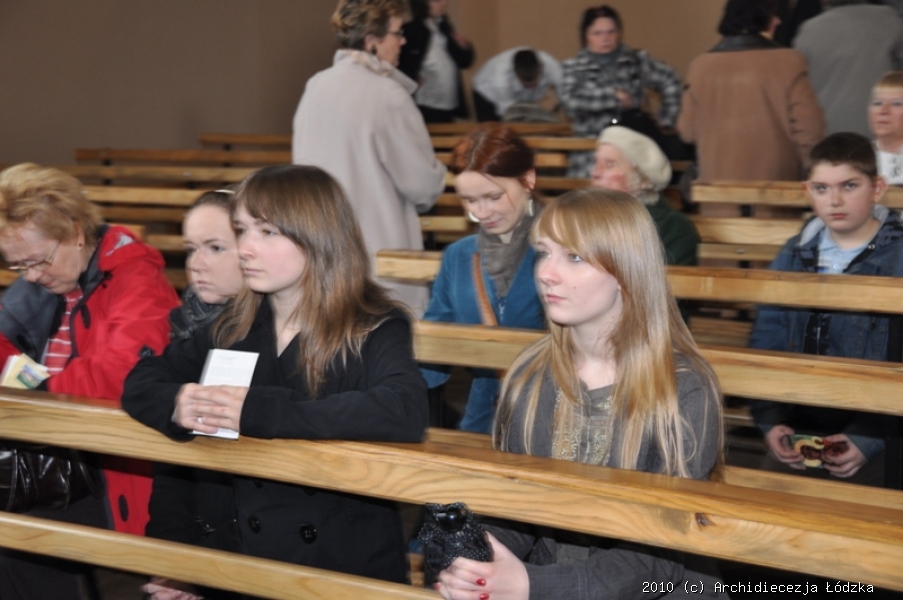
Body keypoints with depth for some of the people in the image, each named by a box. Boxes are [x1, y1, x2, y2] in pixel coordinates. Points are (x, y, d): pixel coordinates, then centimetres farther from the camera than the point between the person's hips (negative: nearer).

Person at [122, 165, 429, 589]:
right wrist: (177, 404, -14)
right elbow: (140, 381, 10)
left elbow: (405, 413, -26)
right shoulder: (237, 326, 7)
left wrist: (258, 411, -26)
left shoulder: (374, 330, -7)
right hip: (239, 549, 4)